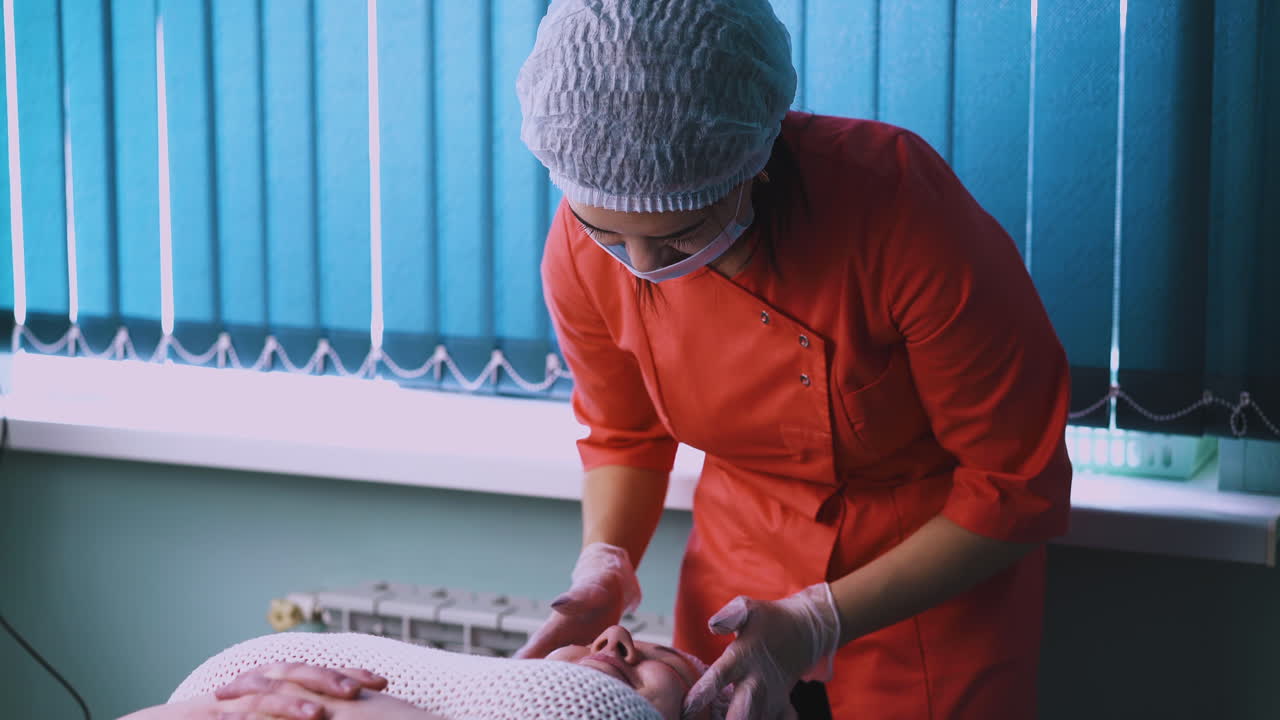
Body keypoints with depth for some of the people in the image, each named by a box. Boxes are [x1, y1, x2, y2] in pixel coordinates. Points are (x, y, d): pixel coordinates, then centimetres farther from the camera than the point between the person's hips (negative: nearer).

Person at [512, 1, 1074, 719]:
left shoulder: (901, 205, -31)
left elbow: (1016, 489, -22)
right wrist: (604, 568, -15)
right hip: (740, 568, 3)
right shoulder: (583, 250, -18)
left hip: (939, 569, -3)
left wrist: (817, 624, -27)